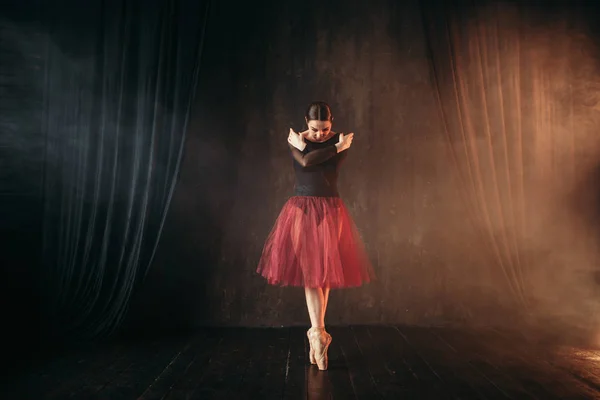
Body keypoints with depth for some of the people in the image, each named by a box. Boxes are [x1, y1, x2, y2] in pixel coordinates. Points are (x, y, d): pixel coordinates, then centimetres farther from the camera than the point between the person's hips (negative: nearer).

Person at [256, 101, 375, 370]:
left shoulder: (341, 141, 0)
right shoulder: (295, 140, 3)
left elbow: (309, 161, -15)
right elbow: (306, 161, -16)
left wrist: (303, 148, -4)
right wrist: (335, 148, -9)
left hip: (330, 211, 1)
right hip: (302, 210, 0)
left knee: (325, 271, 2)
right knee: (310, 271, -5)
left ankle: (316, 331, 14)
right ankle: (318, 333, -3)